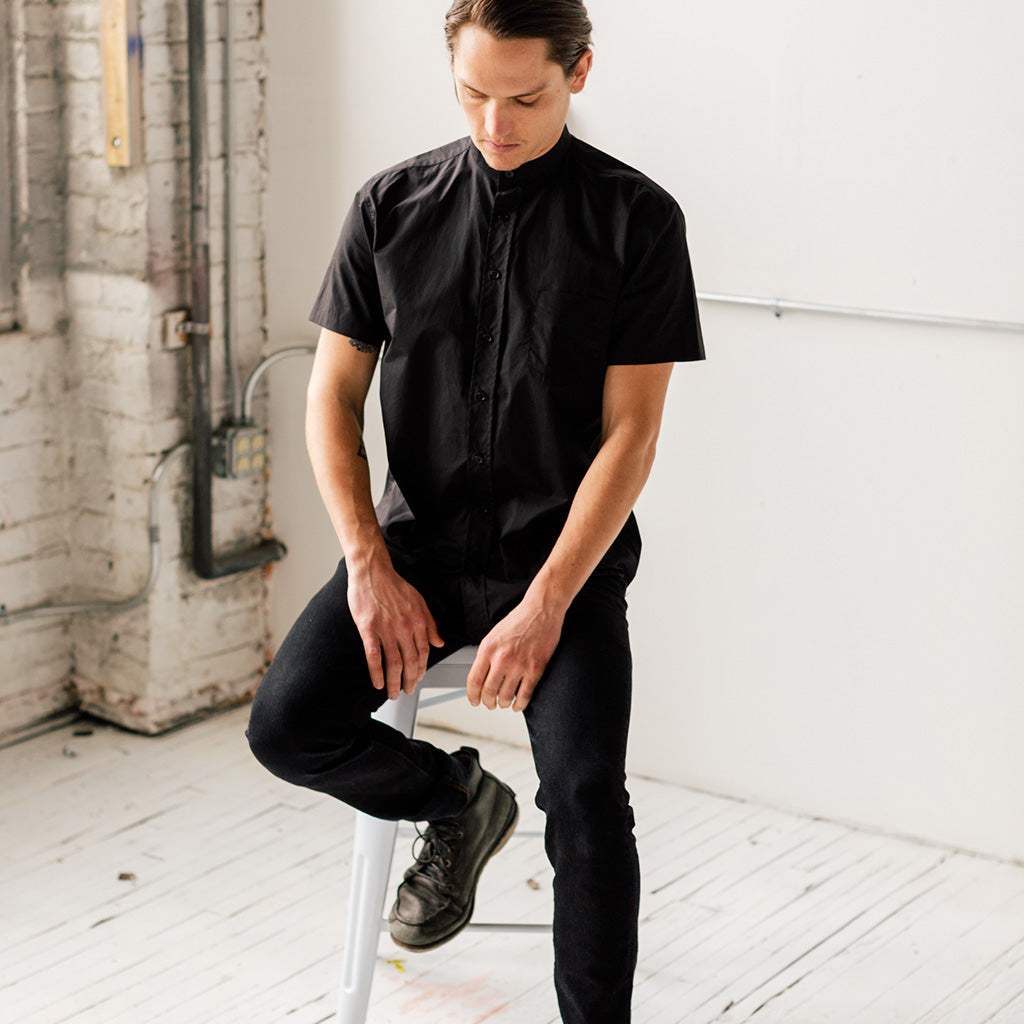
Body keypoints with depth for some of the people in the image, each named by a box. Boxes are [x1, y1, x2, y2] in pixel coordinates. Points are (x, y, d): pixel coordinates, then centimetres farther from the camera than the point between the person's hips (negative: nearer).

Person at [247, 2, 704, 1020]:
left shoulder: (635, 219, -5)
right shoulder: (392, 206, 4)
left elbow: (630, 433, -7)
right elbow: (333, 395, 6)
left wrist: (546, 605, -17)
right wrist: (371, 568, -7)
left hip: (565, 553, -3)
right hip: (418, 540, 3)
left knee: (585, 792, -23)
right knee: (287, 726, -17)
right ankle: (458, 803, 13)